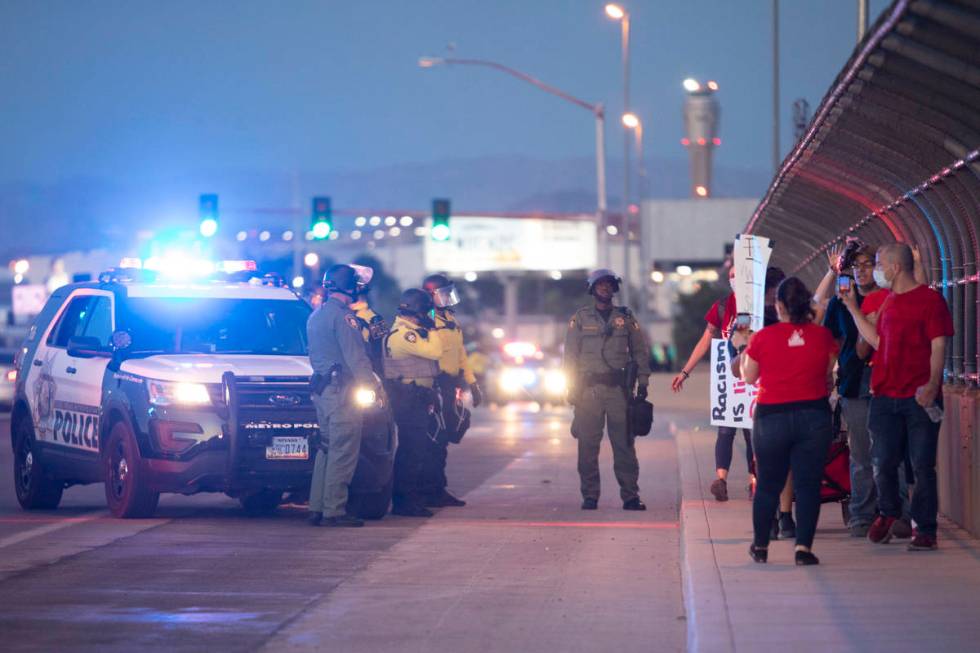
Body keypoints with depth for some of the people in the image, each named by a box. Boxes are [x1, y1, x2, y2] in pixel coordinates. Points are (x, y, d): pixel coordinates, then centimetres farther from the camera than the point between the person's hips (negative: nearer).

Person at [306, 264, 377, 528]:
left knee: (326, 448, 14)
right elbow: (355, 356, -16)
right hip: (341, 388, -9)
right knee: (343, 451, -8)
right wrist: (371, 385, -13)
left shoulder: (316, 315, 17)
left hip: (320, 387, 9)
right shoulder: (341, 315, -12)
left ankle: (316, 507, 14)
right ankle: (333, 511, -10)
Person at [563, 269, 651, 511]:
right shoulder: (580, 318, 8)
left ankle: (630, 496, -1)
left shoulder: (626, 318, 11)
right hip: (589, 389, 0)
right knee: (588, 446, -1)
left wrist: (642, 383, 3)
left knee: (624, 444, -2)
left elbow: (640, 352, 12)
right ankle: (589, 496, 4)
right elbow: (570, 354, 7)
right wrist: (572, 387, -1)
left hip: (619, 388, 0)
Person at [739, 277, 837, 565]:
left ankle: (760, 545, 24)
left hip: (772, 416, 0)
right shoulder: (822, 335, -3)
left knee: (768, 485, 12)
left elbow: (749, 377, 3)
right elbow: (828, 373, 10)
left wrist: (743, 353, 20)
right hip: (814, 416, 0)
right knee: (808, 484, 3)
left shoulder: (763, 337, -8)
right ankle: (803, 547, -4)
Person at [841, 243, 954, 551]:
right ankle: (888, 514, 28)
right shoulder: (888, 302, 16)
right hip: (885, 396, 6)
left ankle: (924, 529, 4)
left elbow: (938, 346, -9)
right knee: (883, 463, 6)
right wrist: (852, 307, 19)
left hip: (920, 398, -6)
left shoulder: (930, 299, -5)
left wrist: (932, 383, -21)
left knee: (922, 465, -2)